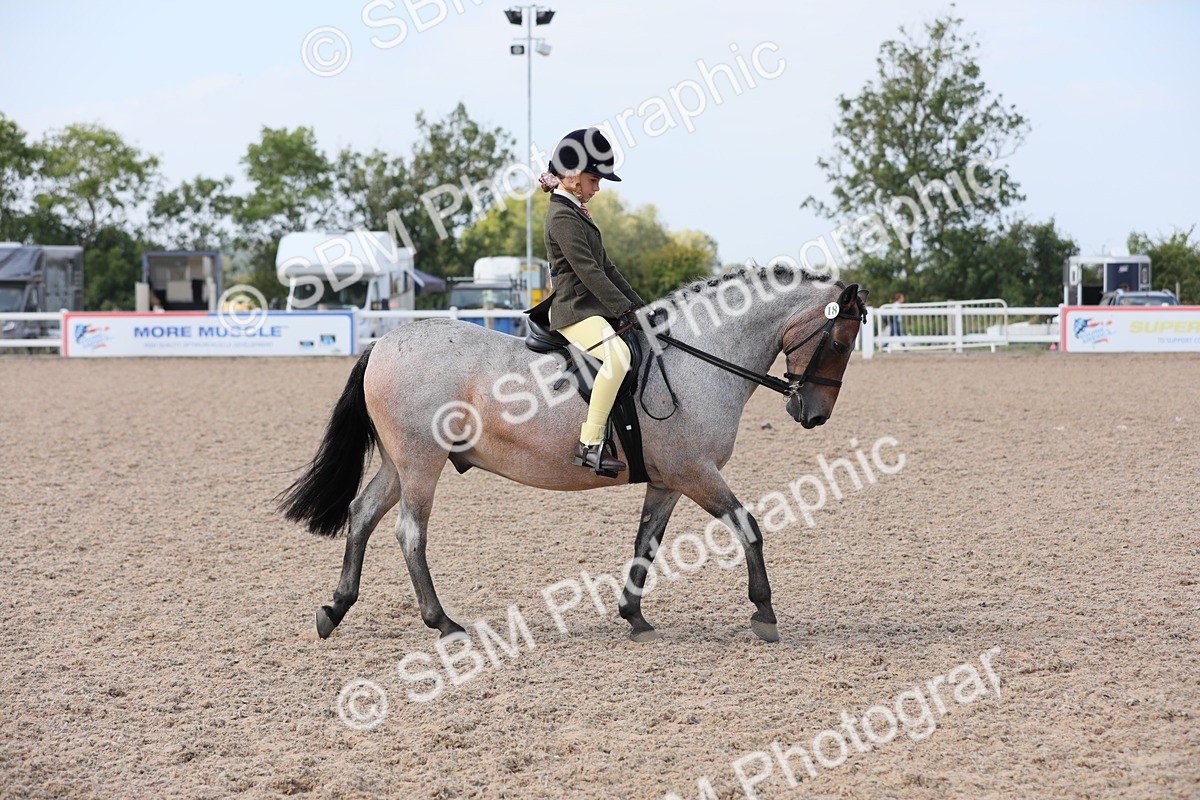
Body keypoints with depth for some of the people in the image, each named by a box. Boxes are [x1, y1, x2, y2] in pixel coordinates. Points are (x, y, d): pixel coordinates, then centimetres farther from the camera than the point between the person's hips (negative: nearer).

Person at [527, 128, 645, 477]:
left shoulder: (577, 212, 20)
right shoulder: (562, 216, -12)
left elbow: (606, 267, 22)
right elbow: (588, 270, -19)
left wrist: (638, 304, 15)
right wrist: (625, 309, -21)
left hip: (592, 309, 11)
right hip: (574, 311, -11)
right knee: (617, 353, -34)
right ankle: (589, 445, -37)